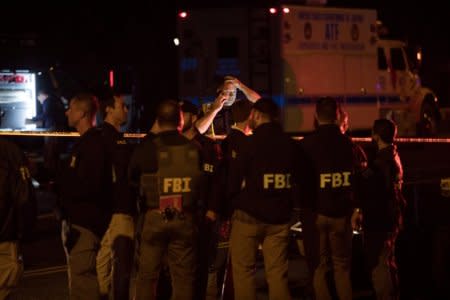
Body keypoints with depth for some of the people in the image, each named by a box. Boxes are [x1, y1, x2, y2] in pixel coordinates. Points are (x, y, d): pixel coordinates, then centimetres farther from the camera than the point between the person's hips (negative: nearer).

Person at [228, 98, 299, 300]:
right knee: (277, 272, 6)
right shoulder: (289, 143, 6)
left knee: (243, 270, 3)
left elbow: (235, 179, -7)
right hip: (279, 217, 5)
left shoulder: (251, 142, -11)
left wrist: (234, 198, 9)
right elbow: (295, 180, 14)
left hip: (249, 215, -5)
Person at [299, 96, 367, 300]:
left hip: (316, 212, -2)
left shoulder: (306, 145, -9)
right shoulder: (349, 144, -3)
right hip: (342, 213, 2)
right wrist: (356, 208, 12)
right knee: (342, 266, 12)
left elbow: (300, 179, -1)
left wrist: (303, 208, 12)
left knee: (318, 267, 5)